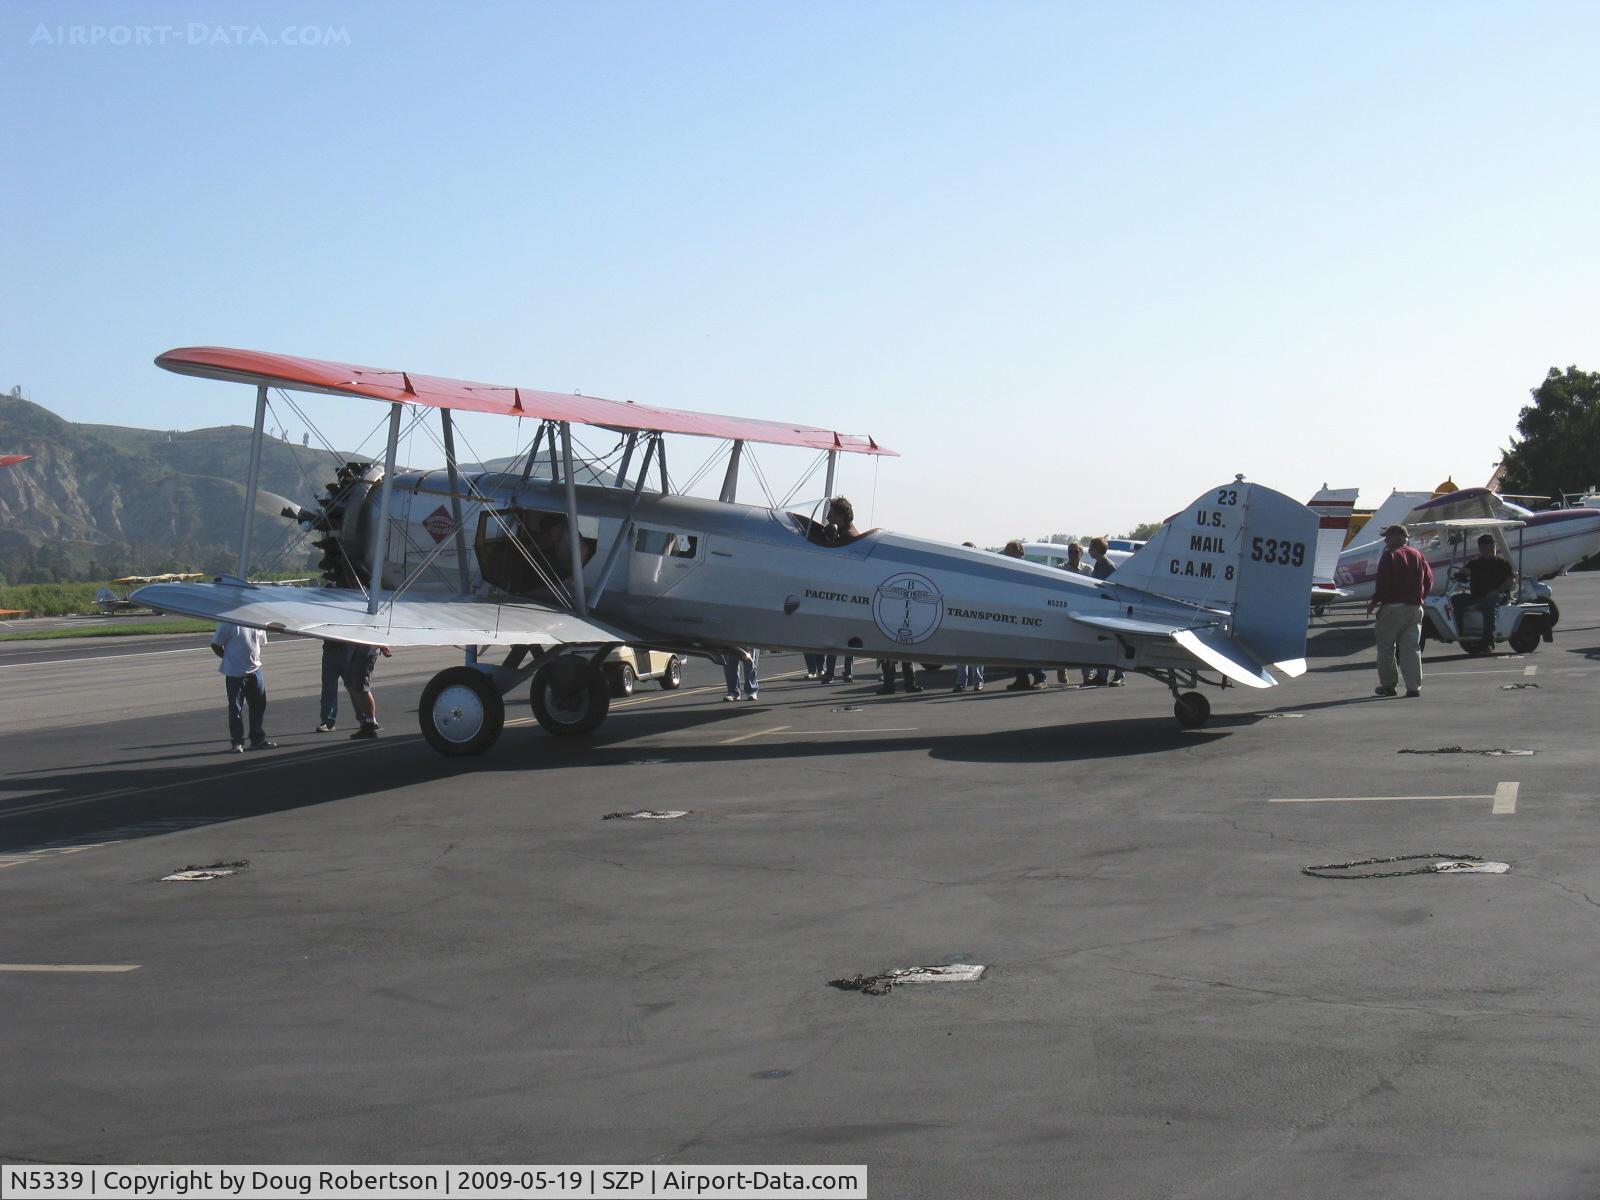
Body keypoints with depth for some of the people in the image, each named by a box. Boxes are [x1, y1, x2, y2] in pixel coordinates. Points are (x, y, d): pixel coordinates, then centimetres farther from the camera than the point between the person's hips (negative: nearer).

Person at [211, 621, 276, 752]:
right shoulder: (227, 623, -12)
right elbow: (215, 645, -7)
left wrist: (254, 658, 6)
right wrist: (230, 659, -5)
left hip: (255, 669, 6)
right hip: (235, 673, -5)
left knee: (259, 705, 10)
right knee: (235, 708, 2)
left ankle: (258, 739, 22)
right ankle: (236, 742, 12)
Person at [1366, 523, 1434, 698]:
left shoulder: (1389, 556, -8)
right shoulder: (1417, 555, 11)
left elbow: (1383, 585, -15)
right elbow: (1429, 581, 12)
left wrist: (1373, 603, -3)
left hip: (1393, 607, -6)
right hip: (1415, 608, 6)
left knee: (1386, 647, 6)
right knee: (1412, 647, 5)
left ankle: (1388, 685, 9)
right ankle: (1414, 687, -1)